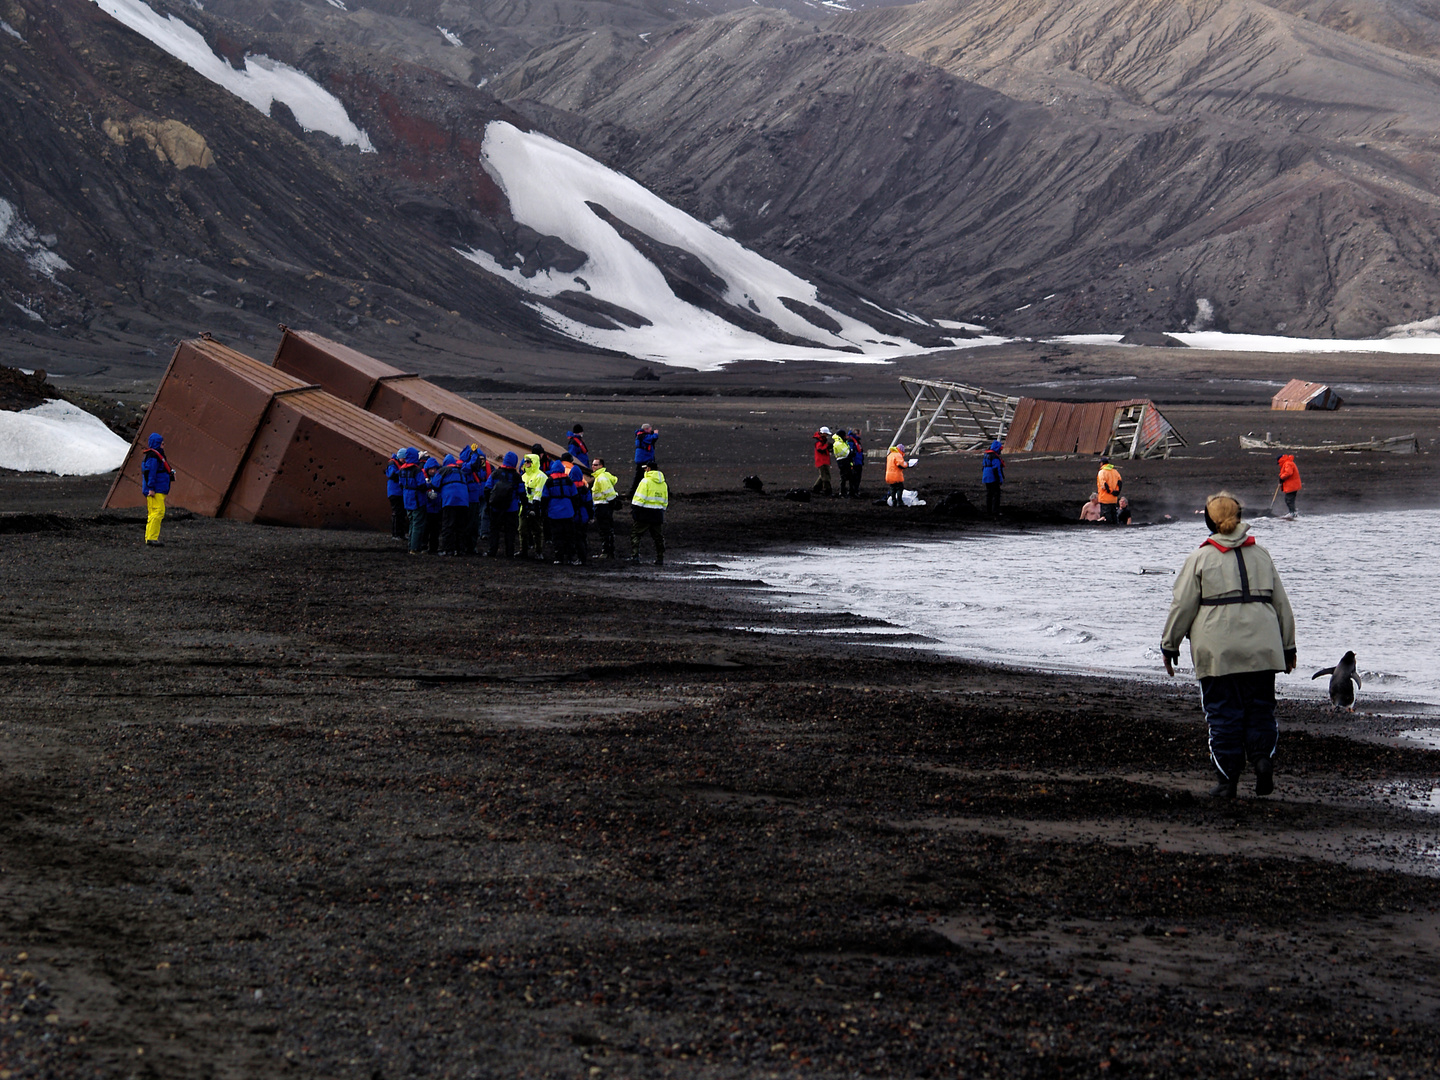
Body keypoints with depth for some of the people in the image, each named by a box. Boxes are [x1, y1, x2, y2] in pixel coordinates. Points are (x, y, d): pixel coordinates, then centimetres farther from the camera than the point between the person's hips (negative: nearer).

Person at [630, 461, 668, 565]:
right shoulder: (663, 483, 12)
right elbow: (665, 501, 18)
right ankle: (660, 559, 13)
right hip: (658, 514, 6)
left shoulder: (646, 481, -9)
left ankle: (634, 555, -7)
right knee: (658, 537, 12)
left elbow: (639, 498, -13)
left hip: (646, 513, -6)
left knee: (635, 533, 3)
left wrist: (634, 510, -8)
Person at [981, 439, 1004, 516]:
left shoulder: (986, 455, 12)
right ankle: (995, 510, -8)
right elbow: (996, 469, -21)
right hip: (993, 479, -9)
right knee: (996, 494, -5)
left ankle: (988, 510, 17)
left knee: (989, 494, 14)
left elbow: (983, 467, 19)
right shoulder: (995, 457, -17)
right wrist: (1000, 479, -15)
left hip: (986, 478, 9)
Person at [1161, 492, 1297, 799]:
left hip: (1218, 653, -3)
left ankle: (1227, 777, 0)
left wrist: (1170, 646, 9)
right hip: (1261, 649, 3)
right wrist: (1288, 646, 25)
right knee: (1260, 708, 11)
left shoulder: (1200, 559, 0)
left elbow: (1183, 606, -1)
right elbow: (1281, 602, 16)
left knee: (1223, 714, 3)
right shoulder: (1261, 555, 12)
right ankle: (1263, 755, -13)